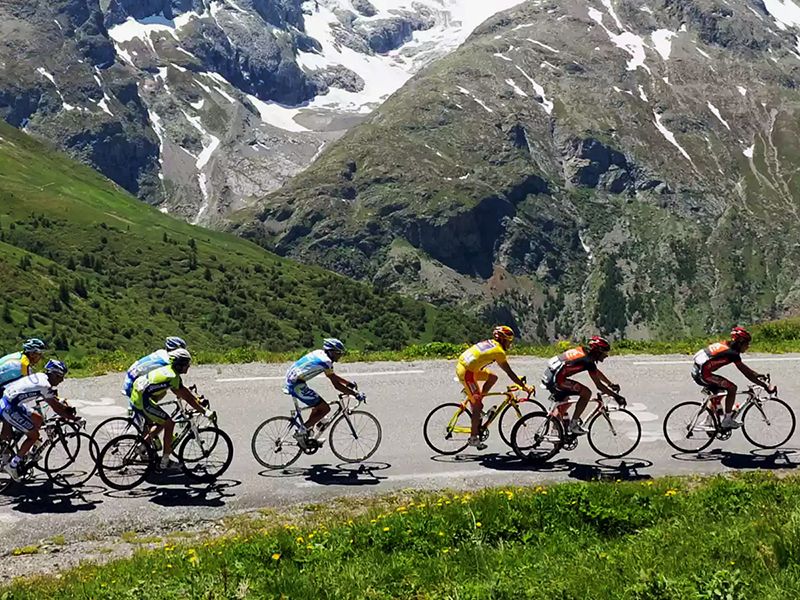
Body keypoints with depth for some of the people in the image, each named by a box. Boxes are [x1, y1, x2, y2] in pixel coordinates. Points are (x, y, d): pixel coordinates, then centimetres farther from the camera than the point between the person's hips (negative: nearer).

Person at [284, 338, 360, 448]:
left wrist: (348, 383, 26)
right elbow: (336, 385, -14)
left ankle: (308, 431, 25)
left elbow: (332, 376, 27)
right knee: (325, 408, -3)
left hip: (291, 380, 10)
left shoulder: (319, 353, 14)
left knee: (318, 405, 23)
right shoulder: (326, 361, -13)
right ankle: (301, 431, -3)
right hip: (297, 385, -10)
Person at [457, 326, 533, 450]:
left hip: (461, 366, 8)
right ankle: (473, 438, 5)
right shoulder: (499, 351, -9)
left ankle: (476, 402, 17)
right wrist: (524, 386, -3)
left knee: (493, 377, 17)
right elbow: (509, 372, -9)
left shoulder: (489, 343, 14)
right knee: (477, 406, -1)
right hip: (467, 372, -8)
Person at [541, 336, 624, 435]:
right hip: (556, 379, -10)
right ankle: (574, 425, -1)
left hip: (547, 376, 10)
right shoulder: (588, 360, -12)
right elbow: (598, 385, -9)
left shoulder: (582, 351, 16)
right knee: (586, 393, -8)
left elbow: (597, 372, 31)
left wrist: (611, 384, 35)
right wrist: (616, 396, -2)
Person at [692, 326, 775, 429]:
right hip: (703, 374, -10)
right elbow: (746, 373, -11)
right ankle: (727, 420, -1)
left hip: (696, 371, 10)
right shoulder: (732, 353, -12)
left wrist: (758, 375, 25)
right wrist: (765, 385, -6)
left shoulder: (726, 346, 15)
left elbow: (744, 367, 26)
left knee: (719, 392, 24)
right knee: (732, 388, -7)